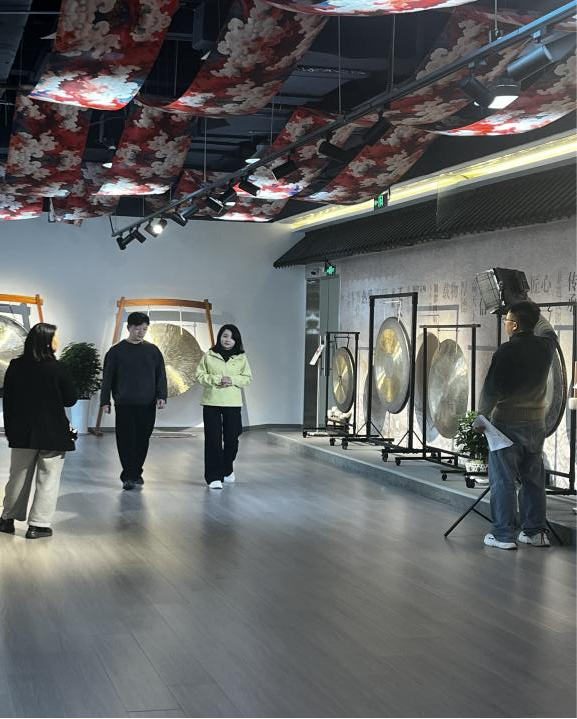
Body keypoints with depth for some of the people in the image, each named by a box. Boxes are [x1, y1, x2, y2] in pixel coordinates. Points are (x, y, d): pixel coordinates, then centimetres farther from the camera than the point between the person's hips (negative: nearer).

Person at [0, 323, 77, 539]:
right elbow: (70, 400, -6)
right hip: (53, 432, -4)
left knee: (18, 476, 16)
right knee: (47, 480, 4)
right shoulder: (58, 368, -15)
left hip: (22, 432, 4)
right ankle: (38, 525, 2)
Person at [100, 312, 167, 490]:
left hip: (147, 404, 3)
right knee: (126, 440, -7)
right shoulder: (116, 351, 2)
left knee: (142, 440, 6)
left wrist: (161, 396, -3)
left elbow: (161, 375, 9)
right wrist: (105, 401, -2)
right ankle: (128, 476, -5)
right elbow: (107, 378, 3)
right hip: (124, 404, -2)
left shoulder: (153, 350, 9)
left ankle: (136, 473, 19)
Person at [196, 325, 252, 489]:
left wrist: (232, 380, -12)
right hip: (211, 402, -1)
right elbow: (200, 375, 2)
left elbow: (247, 378, 6)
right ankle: (214, 477, -4)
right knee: (213, 439, -6)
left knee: (231, 438, 5)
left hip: (233, 403, 1)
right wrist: (217, 379, -13)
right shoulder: (209, 355, 4)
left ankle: (227, 470, 29)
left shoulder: (241, 357, 7)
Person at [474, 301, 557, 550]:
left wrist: (481, 419, -5)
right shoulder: (544, 346, 2)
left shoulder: (507, 351, -16)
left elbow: (491, 389, -16)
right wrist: (531, 312, 39)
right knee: (533, 479, 13)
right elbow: (549, 331, 28)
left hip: (508, 422, -6)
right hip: (536, 422, 6)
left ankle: (504, 534, 0)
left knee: (503, 480, 0)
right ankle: (536, 531, 17)